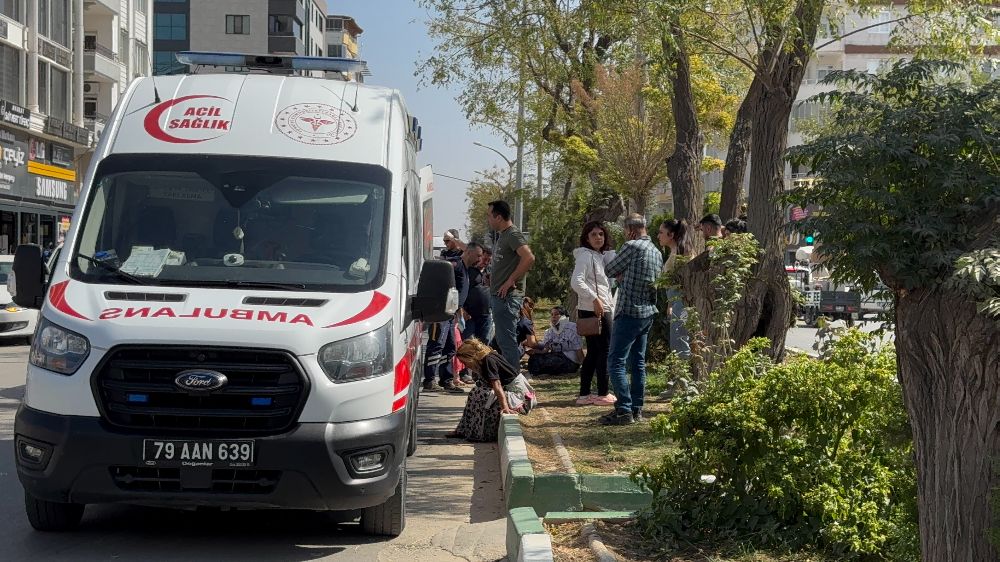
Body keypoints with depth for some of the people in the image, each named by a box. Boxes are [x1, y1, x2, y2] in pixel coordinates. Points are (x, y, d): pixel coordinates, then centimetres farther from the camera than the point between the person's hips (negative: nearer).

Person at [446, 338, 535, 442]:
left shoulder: (488, 361, -17)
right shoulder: (489, 357, 9)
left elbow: (497, 386, -29)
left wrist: (505, 407, -36)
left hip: (518, 396, -10)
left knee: (477, 394, -14)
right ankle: (464, 430, 11)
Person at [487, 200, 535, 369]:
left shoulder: (513, 234, -13)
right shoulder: (502, 235, 18)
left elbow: (529, 258, -26)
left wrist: (510, 281, -22)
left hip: (507, 296, -10)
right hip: (498, 295, 10)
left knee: (507, 341, -9)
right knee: (503, 341, 15)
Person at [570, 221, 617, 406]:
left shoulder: (602, 256, 18)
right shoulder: (585, 256, -11)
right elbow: (576, 282, -22)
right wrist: (595, 298, -25)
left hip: (603, 308, 10)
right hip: (594, 310, -10)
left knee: (593, 352, 11)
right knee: (605, 351, -4)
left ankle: (584, 394, 14)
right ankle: (603, 394, 2)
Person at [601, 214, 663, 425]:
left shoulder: (632, 246, -13)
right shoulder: (657, 252, 13)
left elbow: (610, 270, -6)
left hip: (629, 312, -9)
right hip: (648, 312, 9)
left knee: (616, 362, -6)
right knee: (638, 362, 14)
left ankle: (624, 410, -11)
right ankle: (637, 409, 16)